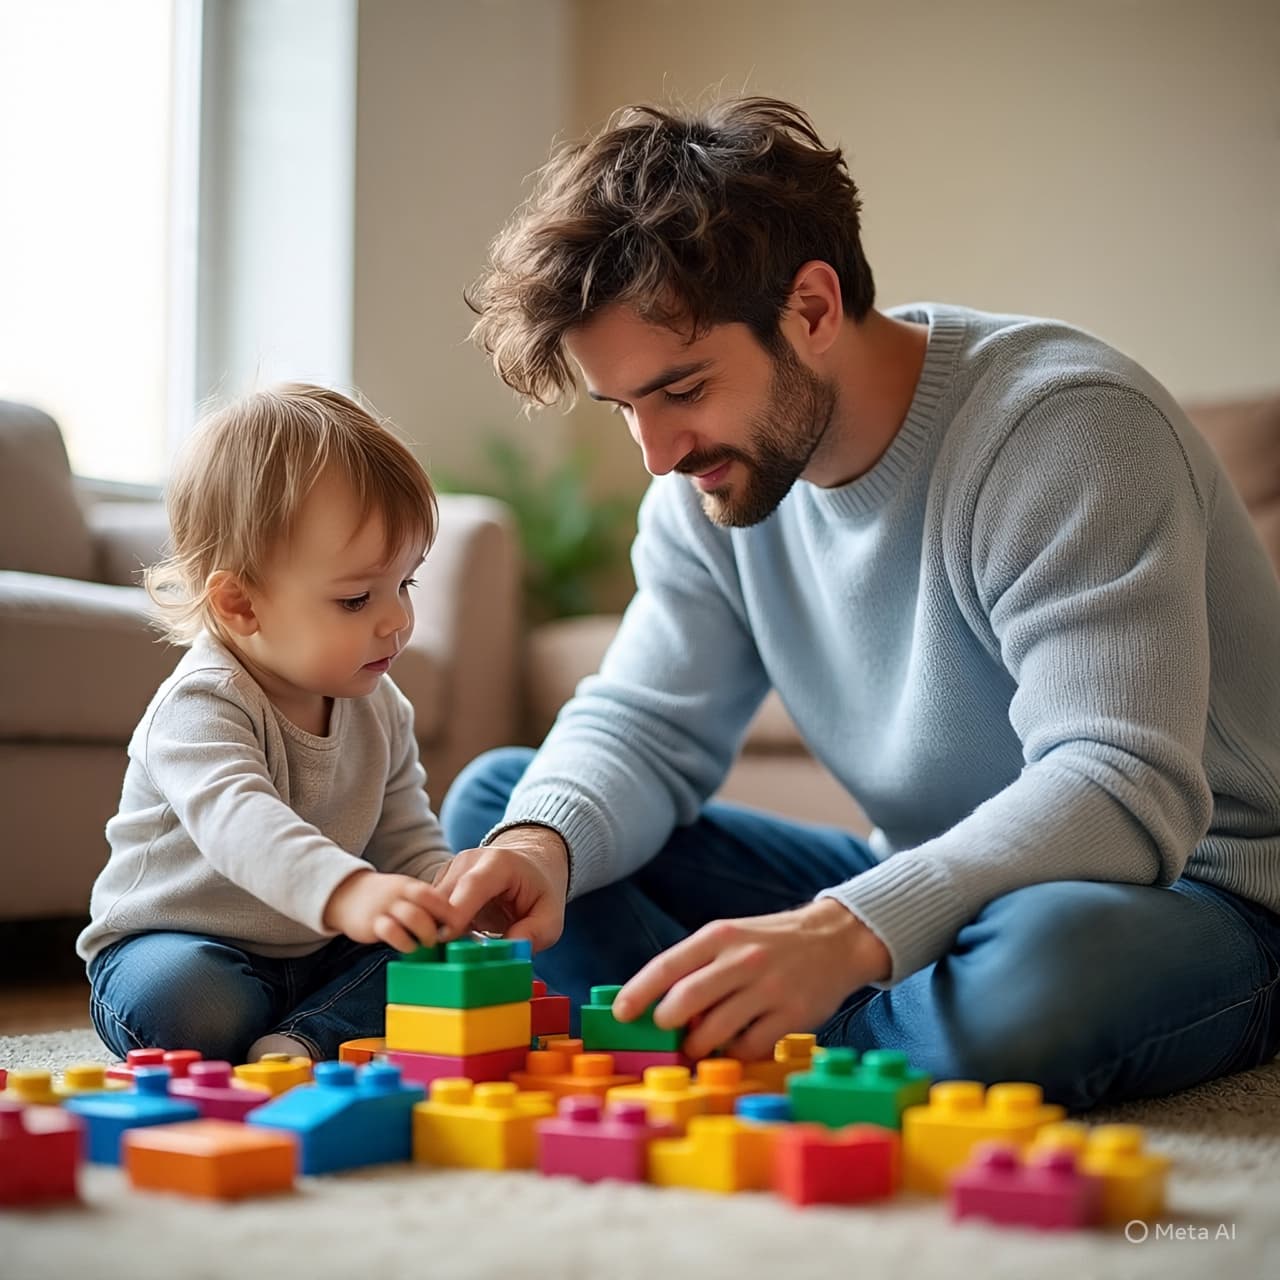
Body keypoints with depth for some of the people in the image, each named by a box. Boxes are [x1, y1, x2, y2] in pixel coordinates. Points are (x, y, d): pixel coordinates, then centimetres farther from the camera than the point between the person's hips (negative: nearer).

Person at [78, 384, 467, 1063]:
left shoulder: (379, 708, 2)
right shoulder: (202, 705, -23)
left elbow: (411, 843, 8)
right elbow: (238, 821, -42)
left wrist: (449, 906, -14)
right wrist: (347, 893, -60)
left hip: (319, 954, 6)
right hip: (177, 947, -6)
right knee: (178, 998, -38)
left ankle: (303, 1043, -24)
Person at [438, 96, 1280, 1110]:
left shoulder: (1065, 429, -23)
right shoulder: (714, 477, -1)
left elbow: (1125, 791, -32)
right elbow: (641, 727, 2)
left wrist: (844, 932, -46)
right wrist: (543, 842, -22)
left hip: (1190, 899, -6)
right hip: (920, 892, 7)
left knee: (1046, 957, -44)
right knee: (496, 801, -1)